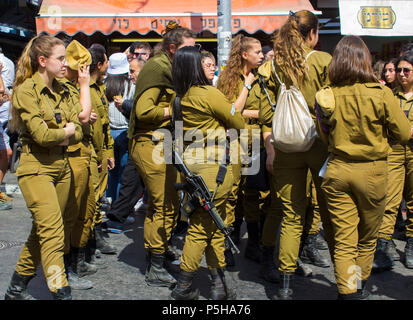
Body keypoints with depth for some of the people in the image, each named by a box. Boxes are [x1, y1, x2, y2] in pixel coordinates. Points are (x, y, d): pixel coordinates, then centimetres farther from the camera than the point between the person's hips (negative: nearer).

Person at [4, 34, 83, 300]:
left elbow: (78, 132, 8)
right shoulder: (26, 91, -9)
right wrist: (66, 131, -3)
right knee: (53, 234, -11)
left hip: (62, 166, 7)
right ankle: (62, 293, -9)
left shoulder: (62, 91, 12)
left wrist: (56, 137, -10)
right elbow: (41, 133, -19)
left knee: (42, 232, 12)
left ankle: (17, 288, 26)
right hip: (37, 169, -7)